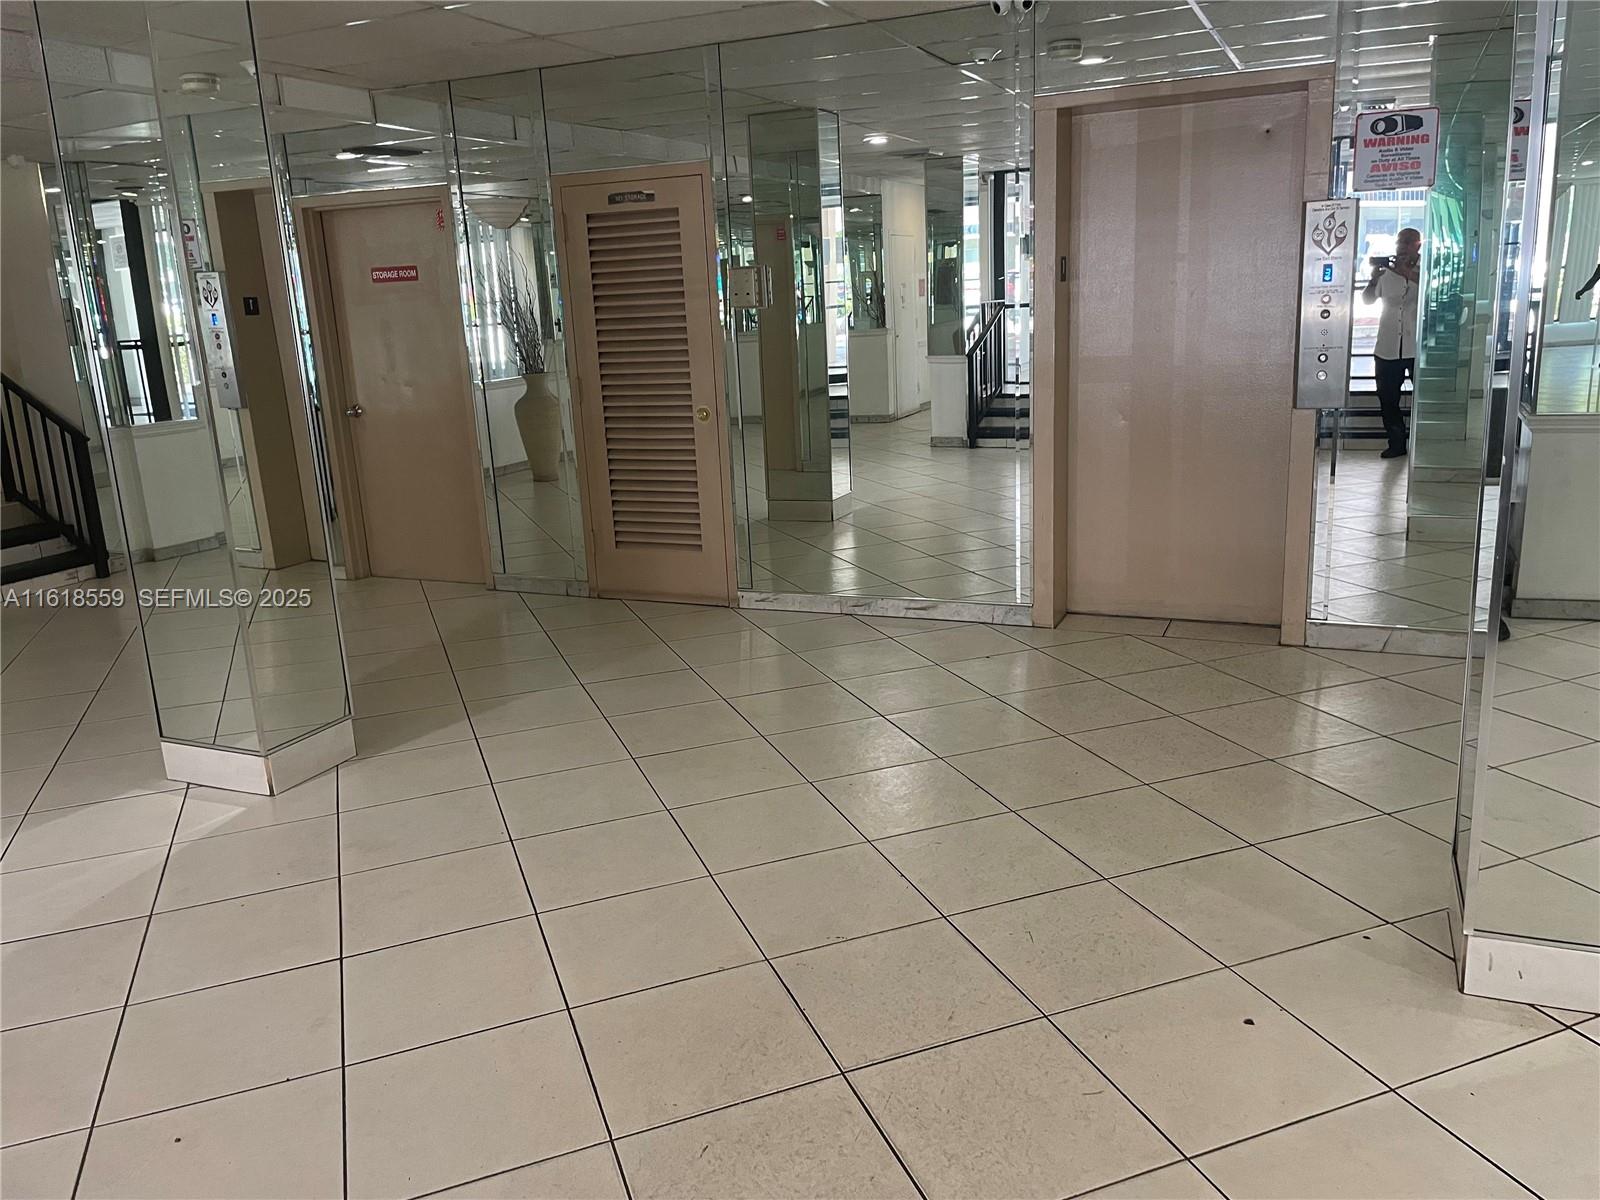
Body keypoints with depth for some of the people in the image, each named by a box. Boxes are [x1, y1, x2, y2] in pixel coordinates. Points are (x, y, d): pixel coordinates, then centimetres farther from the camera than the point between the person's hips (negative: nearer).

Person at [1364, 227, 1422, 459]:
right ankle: (1396, 443, 19)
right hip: (1388, 348, 3)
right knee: (1387, 397, 7)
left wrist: (1407, 273, -31)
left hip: (1418, 348, -3)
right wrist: (1374, 280, -16)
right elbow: (1367, 299, 4)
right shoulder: (1387, 270, 8)